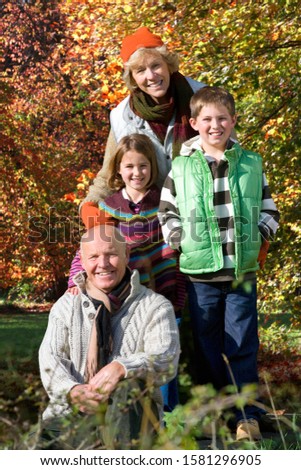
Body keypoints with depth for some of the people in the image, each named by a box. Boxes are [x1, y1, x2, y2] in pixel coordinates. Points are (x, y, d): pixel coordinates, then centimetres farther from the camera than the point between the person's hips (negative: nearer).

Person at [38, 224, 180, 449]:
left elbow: (165, 359, -10)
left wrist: (122, 368, -31)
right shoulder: (66, 306, 15)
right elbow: (50, 358, 1)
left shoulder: (155, 306, 6)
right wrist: (72, 390, -22)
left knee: (129, 387, -37)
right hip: (72, 411, 1)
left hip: (131, 415, -1)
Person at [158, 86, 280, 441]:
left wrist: (261, 239, -3)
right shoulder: (180, 167, 4)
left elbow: (268, 210, 12)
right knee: (207, 347, 9)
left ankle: (247, 416, 10)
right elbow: (167, 212, 9)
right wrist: (181, 242, -4)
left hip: (243, 272, 0)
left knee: (242, 346, 1)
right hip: (200, 274, 0)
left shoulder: (251, 164, 6)